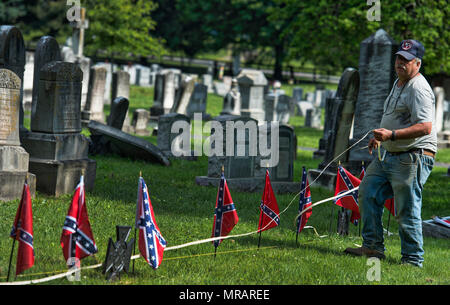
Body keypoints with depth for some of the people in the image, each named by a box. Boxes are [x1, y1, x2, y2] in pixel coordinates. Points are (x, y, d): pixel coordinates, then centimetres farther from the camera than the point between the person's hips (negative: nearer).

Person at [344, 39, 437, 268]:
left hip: (413, 158, -10)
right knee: (368, 194, 10)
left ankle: (413, 261, 0)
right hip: (388, 155, 10)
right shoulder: (398, 84, 17)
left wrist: (391, 135, -30)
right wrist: (380, 137, 27)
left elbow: (425, 127, -26)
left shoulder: (419, 89, -16)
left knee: (407, 211, -8)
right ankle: (373, 247, 18)